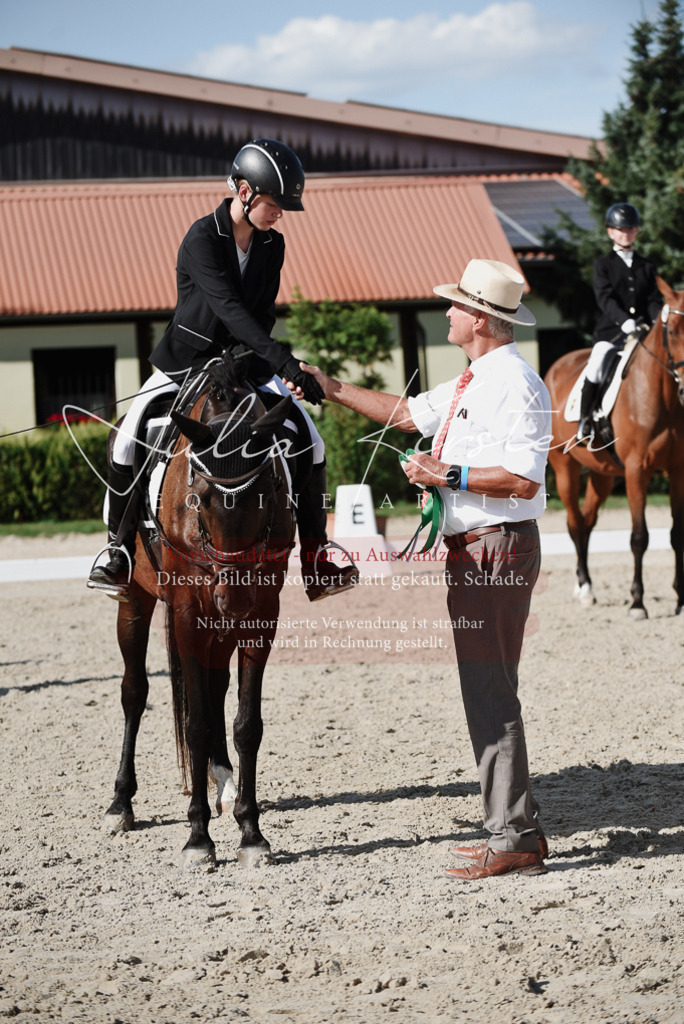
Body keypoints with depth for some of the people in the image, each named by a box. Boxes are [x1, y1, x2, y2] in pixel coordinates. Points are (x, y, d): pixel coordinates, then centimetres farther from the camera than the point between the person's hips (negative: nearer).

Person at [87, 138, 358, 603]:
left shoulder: (273, 245, -2)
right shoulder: (202, 239, -21)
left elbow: (263, 311, 0)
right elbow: (229, 308, -32)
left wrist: (248, 354, -21)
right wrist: (285, 361, -41)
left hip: (244, 360, 4)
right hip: (187, 357, -4)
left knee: (311, 441, -9)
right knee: (128, 442, -19)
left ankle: (316, 563, -3)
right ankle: (120, 557, -1)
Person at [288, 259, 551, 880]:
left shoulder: (516, 385, -16)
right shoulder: (472, 385, 16)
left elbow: (523, 480, -23)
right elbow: (406, 413, 27)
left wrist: (449, 475, -20)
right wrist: (332, 390, 26)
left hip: (496, 548, -10)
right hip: (470, 550, 10)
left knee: (491, 693, -9)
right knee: (486, 693, 13)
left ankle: (514, 841, -6)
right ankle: (514, 832, 19)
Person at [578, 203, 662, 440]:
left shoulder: (647, 267, 17)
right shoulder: (603, 264, 8)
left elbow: (654, 300, 9)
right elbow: (605, 298, -7)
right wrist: (624, 320, -24)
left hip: (643, 330, 3)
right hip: (611, 330, -3)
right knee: (595, 366, -23)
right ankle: (585, 421, -10)